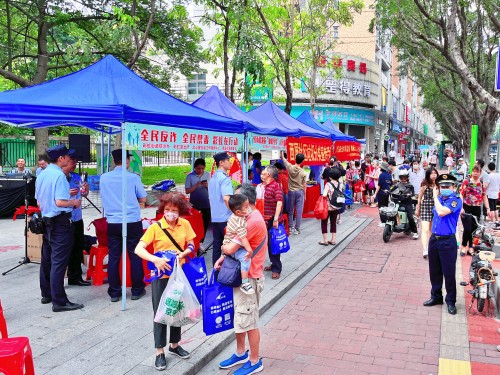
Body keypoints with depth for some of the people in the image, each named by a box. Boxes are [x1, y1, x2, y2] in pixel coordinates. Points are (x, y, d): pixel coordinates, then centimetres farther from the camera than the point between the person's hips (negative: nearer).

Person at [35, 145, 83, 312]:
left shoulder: (42, 175, 9)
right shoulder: (59, 175, -18)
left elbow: (39, 200, 16)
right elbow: (60, 202, -25)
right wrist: (74, 202, -6)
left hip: (46, 221, 9)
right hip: (60, 222, -9)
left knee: (46, 259, 17)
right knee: (59, 262, -5)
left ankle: (46, 294, 29)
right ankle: (59, 301, -1)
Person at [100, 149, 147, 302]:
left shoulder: (104, 178, 0)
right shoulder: (133, 177, -8)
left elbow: (103, 198, 14)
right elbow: (143, 199, 0)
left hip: (113, 223, 3)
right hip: (132, 222, -2)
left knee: (113, 257, 9)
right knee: (135, 256, 8)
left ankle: (114, 293, 14)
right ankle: (137, 290, 16)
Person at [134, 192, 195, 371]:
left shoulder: (185, 224, -4)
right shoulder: (155, 227, -14)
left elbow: (191, 245, 5)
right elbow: (138, 249, -18)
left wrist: (184, 253, -16)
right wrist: (155, 259, -33)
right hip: (161, 275, -3)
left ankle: (174, 345, 34)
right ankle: (160, 351, 18)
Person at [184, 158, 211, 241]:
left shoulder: (208, 175, 3)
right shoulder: (190, 176, -3)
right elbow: (187, 191, -4)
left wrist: (207, 186, -14)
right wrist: (196, 186, -17)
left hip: (206, 205, 2)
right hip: (194, 205, -2)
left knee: (205, 224, 9)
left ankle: (201, 242, 21)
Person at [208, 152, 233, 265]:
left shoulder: (213, 178, 14)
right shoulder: (225, 178, -13)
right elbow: (226, 198, -24)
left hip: (215, 217, 8)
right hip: (225, 217, -8)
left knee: (216, 244, 10)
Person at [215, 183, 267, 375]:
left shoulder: (253, 221, -25)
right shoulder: (249, 218, 9)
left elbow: (231, 248, -27)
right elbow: (238, 247, 15)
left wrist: (224, 247, -5)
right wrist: (223, 258, 0)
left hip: (248, 278, -10)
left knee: (249, 321, 4)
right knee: (238, 316, 20)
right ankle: (240, 354, 37)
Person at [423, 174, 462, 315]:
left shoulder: (456, 200, -13)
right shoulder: (439, 198, 8)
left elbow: (441, 212, -26)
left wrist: (435, 197, -15)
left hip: (447, 241, -6)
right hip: (434, 239, 7)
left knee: (449, 273, 0)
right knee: (434, 271, 15)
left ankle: (450, 301, 15)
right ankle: (436, 296, 29)